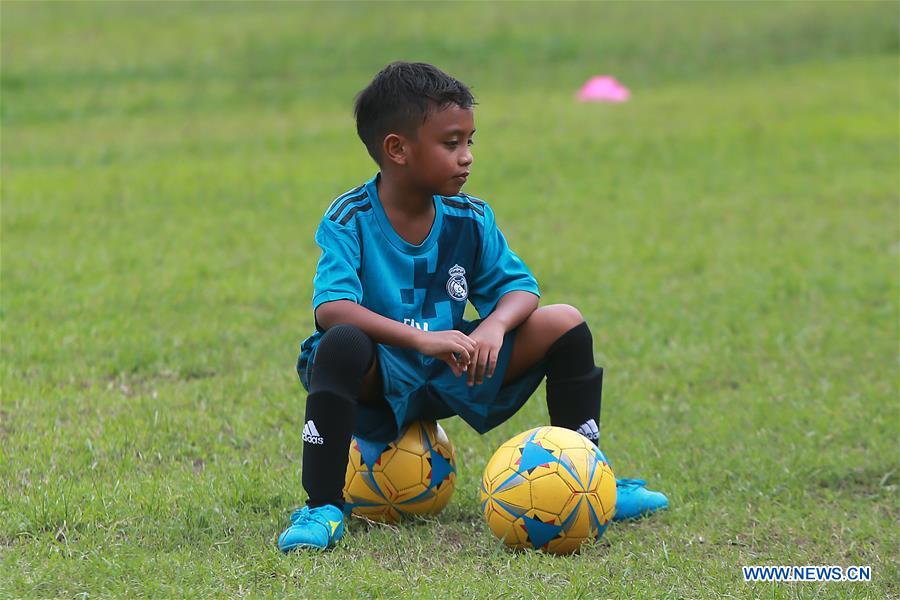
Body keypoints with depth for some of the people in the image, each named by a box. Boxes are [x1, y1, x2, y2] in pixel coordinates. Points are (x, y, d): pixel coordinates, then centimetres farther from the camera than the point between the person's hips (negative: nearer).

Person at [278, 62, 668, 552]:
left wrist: (494, 326, -24)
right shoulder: (351, 220, -16)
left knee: (564, 324, -6)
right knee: (343, 342, -40)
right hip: (377, 385, -5)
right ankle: (322, 508, -35)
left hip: (451, 377, 5)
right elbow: (331, 308, -30)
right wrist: (419, 338, -41)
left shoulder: (470, 219, 1)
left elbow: (520, 286, 0)